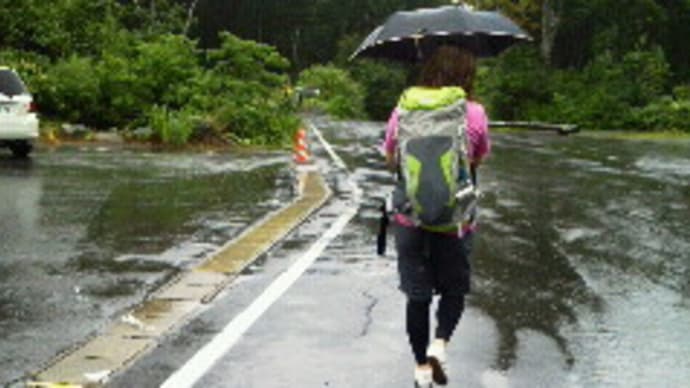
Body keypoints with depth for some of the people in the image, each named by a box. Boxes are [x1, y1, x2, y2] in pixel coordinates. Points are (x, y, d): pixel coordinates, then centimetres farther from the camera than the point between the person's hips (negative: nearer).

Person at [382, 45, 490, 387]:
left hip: (410, 217, 1)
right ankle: (439, 344, -6)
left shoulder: (404, 110, -2)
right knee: (454, 288, 17)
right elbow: (479, 160, 6)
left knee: (417, 294, 13)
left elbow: (390, 159, 8)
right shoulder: (475, 113, -7)